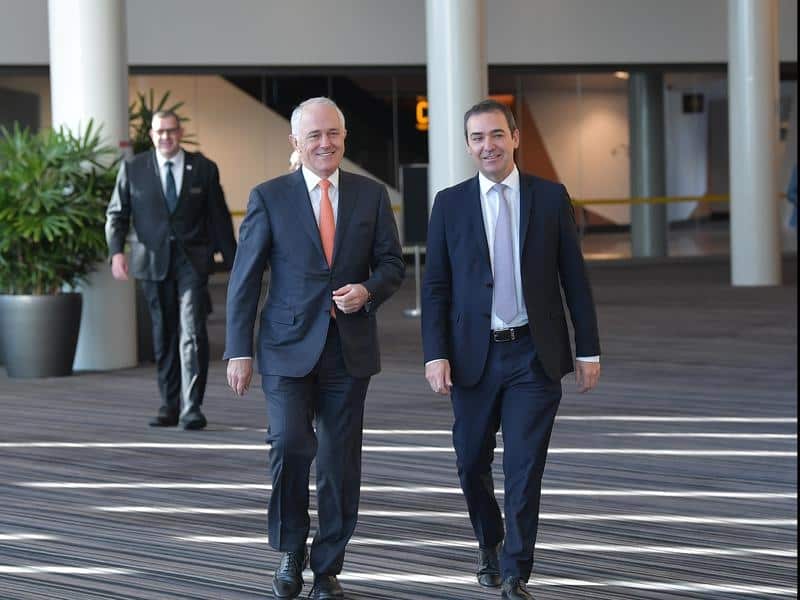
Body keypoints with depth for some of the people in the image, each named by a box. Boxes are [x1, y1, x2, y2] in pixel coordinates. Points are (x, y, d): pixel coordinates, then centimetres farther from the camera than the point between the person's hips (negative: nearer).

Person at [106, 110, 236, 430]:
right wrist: (116, 251, -10)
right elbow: (116, 214, 6)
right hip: (153, 261, 2)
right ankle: (169, 406, 15)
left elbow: (219, 218, 8)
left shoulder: (203, 169, 5)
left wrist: (232, 262, 8)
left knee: (192, 333, -11)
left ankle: (192, 408, -12)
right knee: (163, 337, 7)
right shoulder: (133, 169, 6)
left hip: (192, 261, -1)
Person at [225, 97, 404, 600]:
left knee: (341, 463, 5)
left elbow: (392, 264, 11)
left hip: (350, 348, 2)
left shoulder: (372, 195, 7)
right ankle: (291, 550, 5)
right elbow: (244, 278, 0)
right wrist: (240, 351, -5)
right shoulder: (270, 197, 1)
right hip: (288, 348, -2)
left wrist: (368, 290, -12)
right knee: (289, 444, -18)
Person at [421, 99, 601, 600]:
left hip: (534, 354, -1)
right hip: (474, 355, 1)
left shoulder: (550, 198, 2)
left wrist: (588, 349, 1)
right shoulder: (450, 204, 3)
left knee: (525, 467, -4)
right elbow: (436, 287, 2)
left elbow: (574, 278, 4)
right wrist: (436, 354, -7)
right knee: (472, 464, 10)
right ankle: (491, 546, 36)